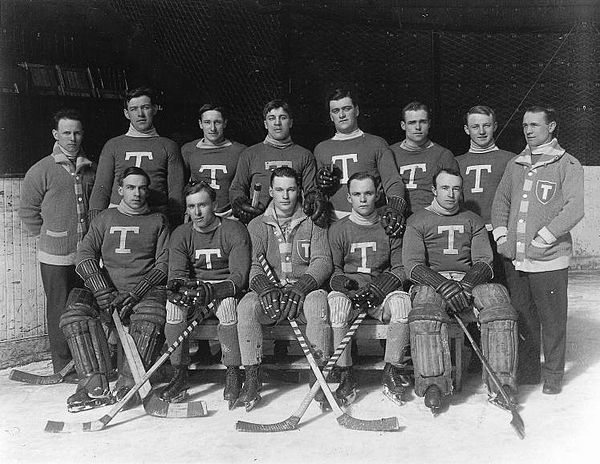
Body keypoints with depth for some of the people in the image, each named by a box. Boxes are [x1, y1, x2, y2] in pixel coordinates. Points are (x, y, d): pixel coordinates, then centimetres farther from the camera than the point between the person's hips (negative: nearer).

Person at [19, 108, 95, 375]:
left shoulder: (91, 169, 10)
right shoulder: (41, 170, -3)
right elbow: (28, 211, 1)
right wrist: (49, 235, 3)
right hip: (55, 256, -4)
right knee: (60, 310, 3)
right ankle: (63, 367, 15)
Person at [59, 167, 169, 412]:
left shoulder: (158, 221, 13)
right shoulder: (105, 218, 18)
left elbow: (164, 263, 2)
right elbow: (85, 254, 6)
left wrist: (136, 293, -12)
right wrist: (103, 291, -11)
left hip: (145, 292, -2)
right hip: (106, 291, 2)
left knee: (151, 313, -35)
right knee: (75, 310, -25)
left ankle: (127, 383, -32)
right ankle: (94, 385, -29)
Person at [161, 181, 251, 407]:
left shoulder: (234, 231, -9)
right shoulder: (180, 235, 2)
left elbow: (239, 276, -18)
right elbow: (177, 272, -7)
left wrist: (211, 290, -34)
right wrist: (177, 285, -32)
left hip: (226, 289, -3)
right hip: (193, 287, 3)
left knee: (227, 303, -36)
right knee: (174, 304, -28)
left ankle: (233, 374, -24)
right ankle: (179, 374, -18)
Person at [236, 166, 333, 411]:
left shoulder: (313, 223, 9)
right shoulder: (257, 225, 13)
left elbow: (322, 262, -2)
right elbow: (253, 264, 1)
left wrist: (301, 286, -21)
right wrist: (264, 287, -22)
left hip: (305, 291, -1)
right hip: (269, 292, 1)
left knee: (317, 300, -35)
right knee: (246, 305, -30)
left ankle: (319, 376, -25)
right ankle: (251, 380, -21)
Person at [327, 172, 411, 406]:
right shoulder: (338, 229, 10)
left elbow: (400, 268, 7)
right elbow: (333, 269, 8)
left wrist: (381, 286, -11)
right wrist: (342, 282, -15)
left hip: (382, 293, 0)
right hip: (349, 290, 0)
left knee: (401, 299, -33)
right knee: (335, 300, -35)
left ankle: (393, 370, -21)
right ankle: (345, 375, -27)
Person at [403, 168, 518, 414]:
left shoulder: (473, 221, 20)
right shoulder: (418, 221, 11)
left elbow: (484, 263, 8)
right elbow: (413, 265, -3)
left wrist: (465, 284, -15)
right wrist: (444, 285, -21)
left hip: (470, 280, 2)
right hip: (430, 282, -2)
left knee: (497, 296, -30)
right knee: (426, 311, -36)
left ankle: (501, 383, -28)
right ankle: (433, 384, -32)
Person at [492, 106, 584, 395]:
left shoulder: (567, 165, -2)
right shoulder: (515, 165, 13)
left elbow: (574, 208, -11)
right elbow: (501, 200, 19)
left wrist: (542, 239, -16)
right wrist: (501, 234, 4)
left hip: (549, 259, -4)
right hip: (515, 258, 5)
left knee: (552, 321, 4)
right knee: (522, 319, 13)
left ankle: (553, 376, 20)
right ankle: (527, 372, 27)